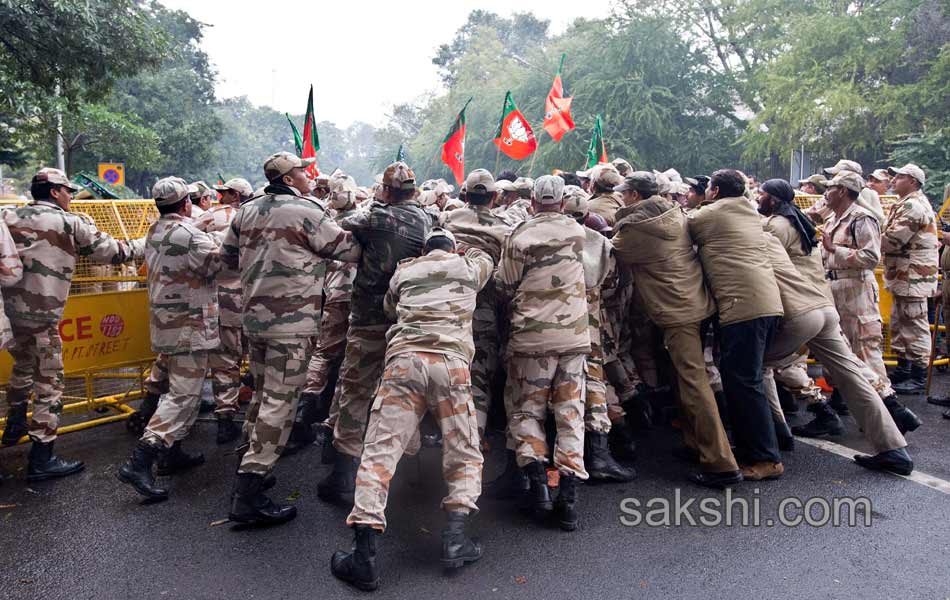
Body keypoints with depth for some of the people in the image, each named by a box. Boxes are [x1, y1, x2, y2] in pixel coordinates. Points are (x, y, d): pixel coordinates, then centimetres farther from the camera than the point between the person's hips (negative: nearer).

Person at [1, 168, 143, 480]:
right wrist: (143, 244, 15)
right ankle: (41, 460, 5)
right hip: (41, 315, -6)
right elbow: (112, 252, 1)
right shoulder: (71, 223, -3)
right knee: (49, 384, 2)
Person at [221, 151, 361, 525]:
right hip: (291, 322, -8)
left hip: (254, 316, 8)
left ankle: (247, 466, 34)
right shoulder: (307, 213, -11)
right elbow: (350, 250, -6)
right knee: (279, 402, -4)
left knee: (262, 393, 22)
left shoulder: (248, 211, 10)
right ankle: (248, 498, -3)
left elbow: (227, 255, 20)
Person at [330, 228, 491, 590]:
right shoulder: (470, 266, 23)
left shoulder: (404, 271, 24)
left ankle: (364, 555, -10)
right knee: (464, 454, 13)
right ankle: (455, 538, -2)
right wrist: (463, 250, 58)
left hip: (403, 359, 1)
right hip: (451, 361, 0)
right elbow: (484, 257, 45)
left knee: (380, 450, -2)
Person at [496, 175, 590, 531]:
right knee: (570, 412, 7)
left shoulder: (519, 236, -7)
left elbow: (505, 288, 0)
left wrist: (515, 315, 19)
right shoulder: (577, 232, 3)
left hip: (532, 336, -2)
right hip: (574, 334, 3)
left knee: (526, 408, 12)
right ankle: (569, 496, 4)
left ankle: (537, 480, -2)